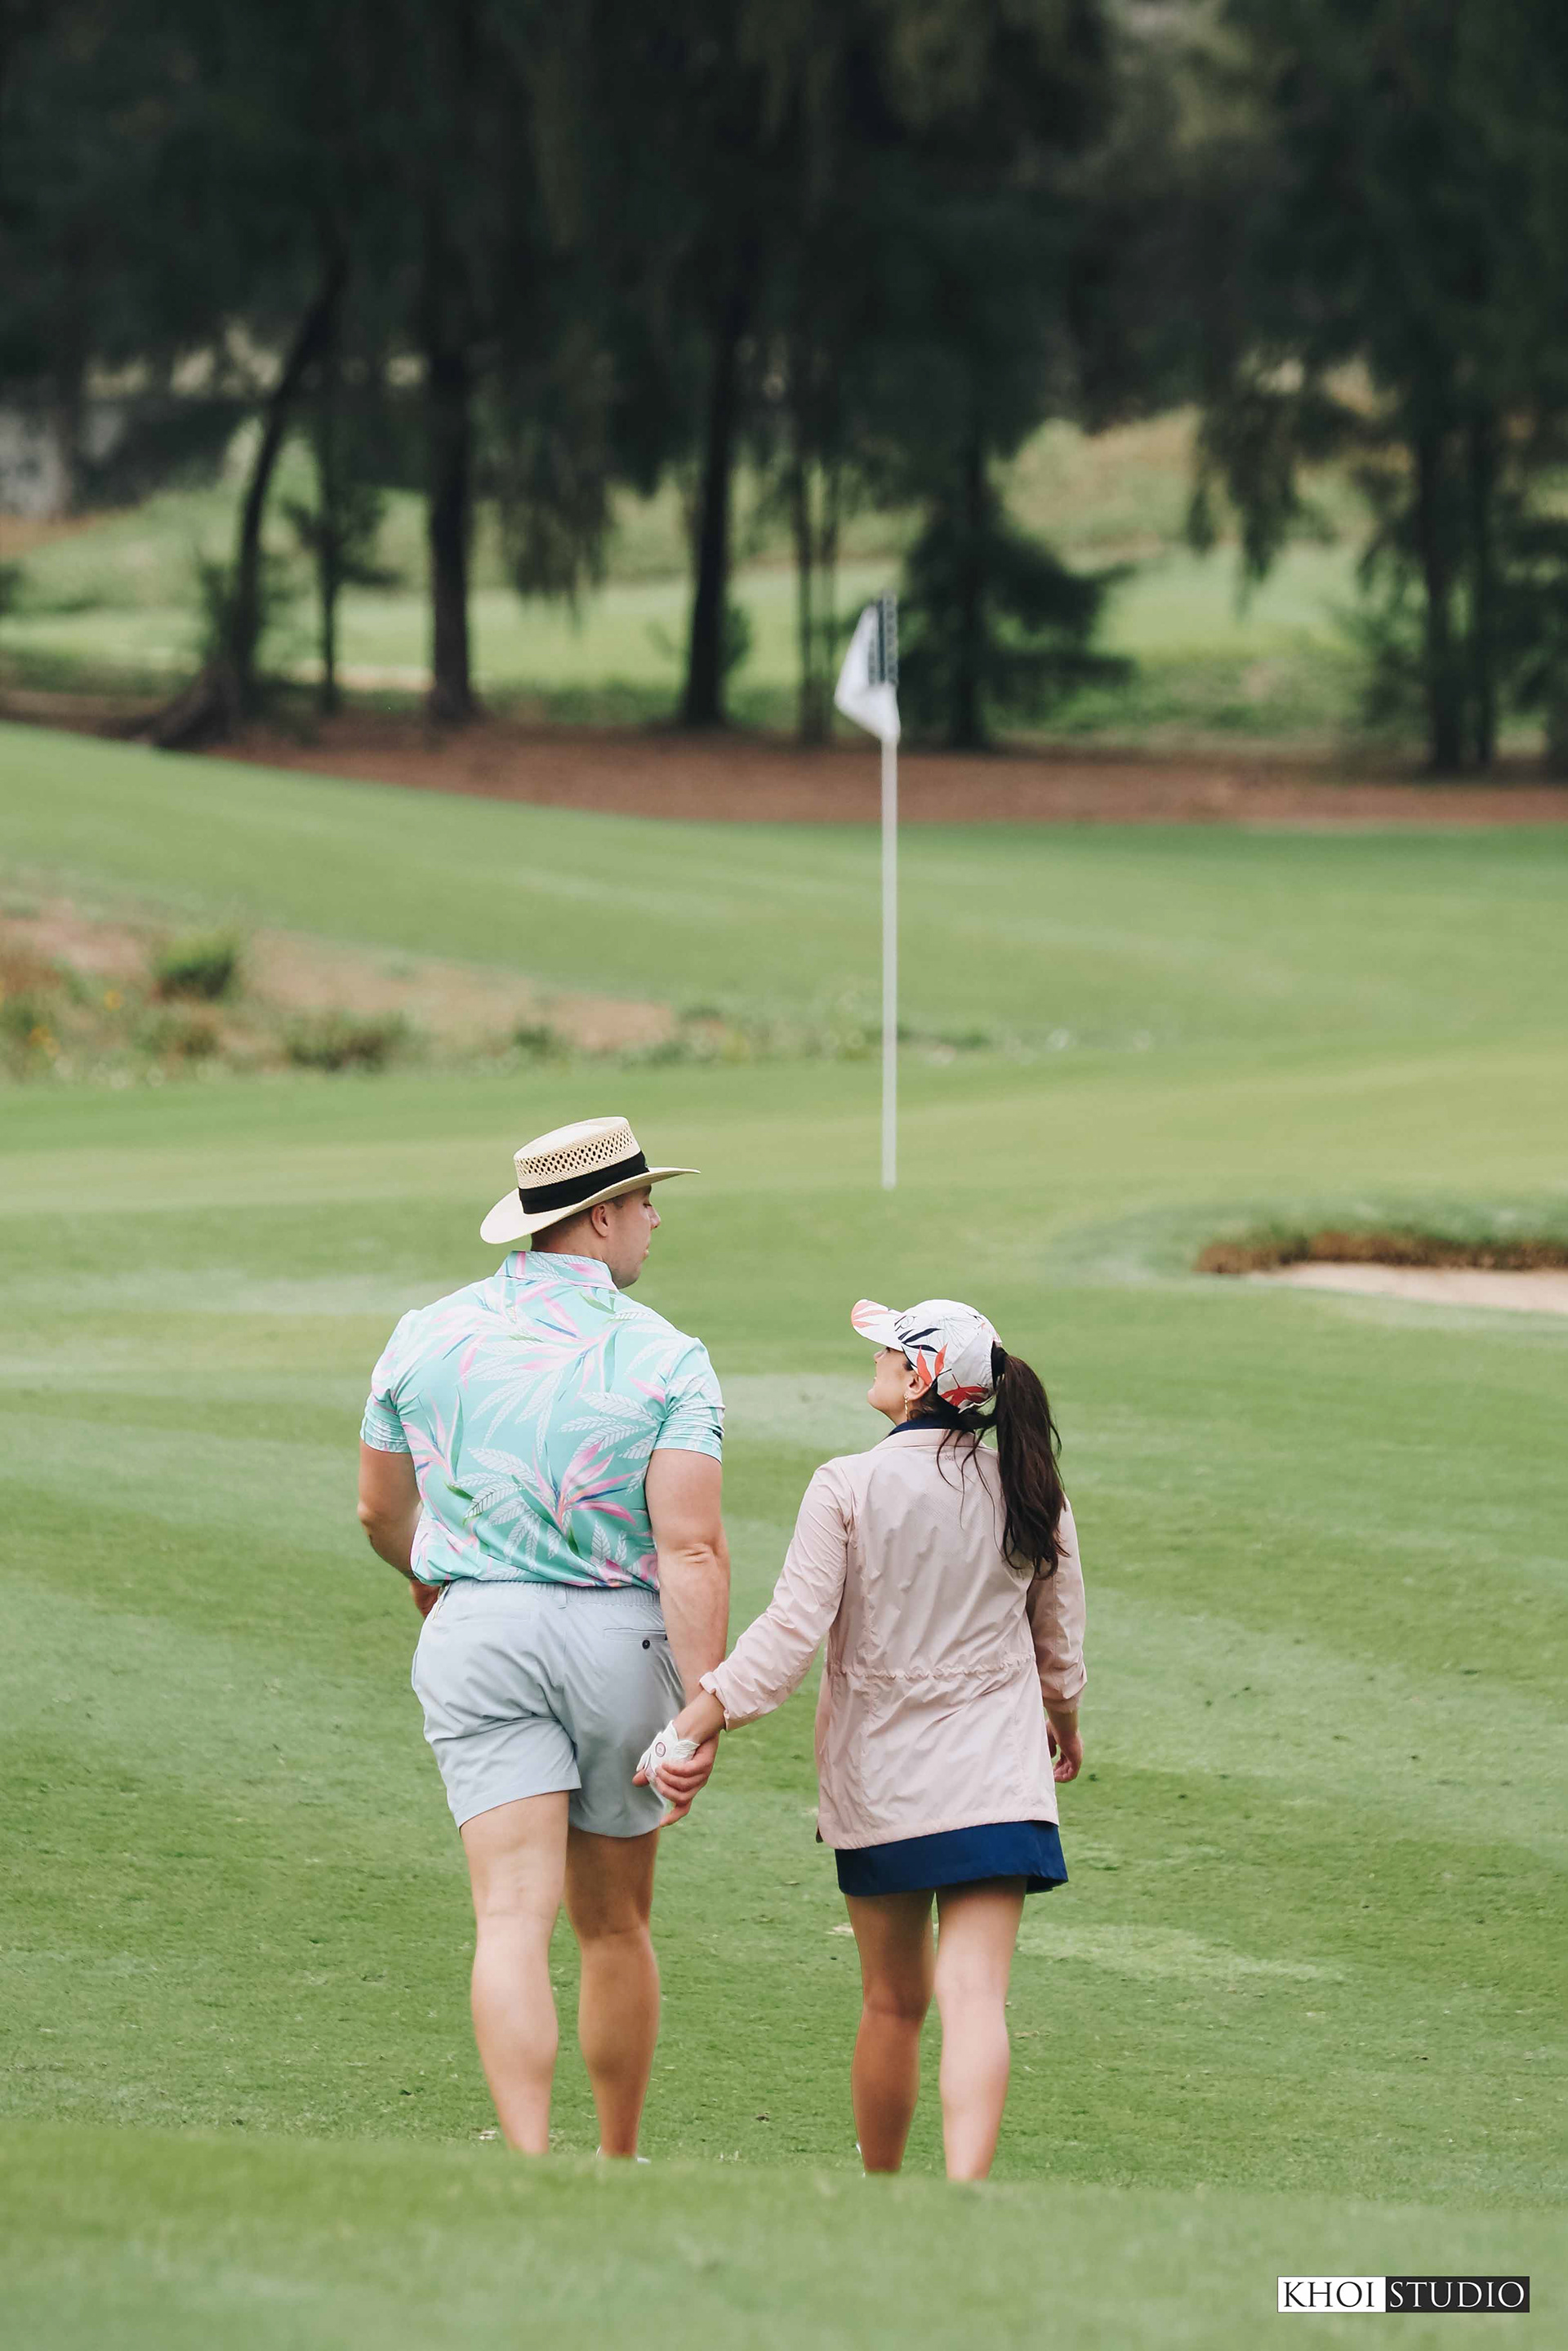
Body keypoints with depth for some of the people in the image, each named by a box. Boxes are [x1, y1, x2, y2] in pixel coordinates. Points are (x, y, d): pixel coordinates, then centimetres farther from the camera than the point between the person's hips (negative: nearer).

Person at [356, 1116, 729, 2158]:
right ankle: (619, 2170, 28)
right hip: (619, 1640, -1)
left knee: (515, 1913, -8)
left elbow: (382, 1510, 17)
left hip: (478, 1637, 1)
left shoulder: (428, 1337, 5)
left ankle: (530, 2163, -25)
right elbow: (690, 1548, -15)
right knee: (615, 1924, 15)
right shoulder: (665, 1358, -6)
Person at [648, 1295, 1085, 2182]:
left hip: (878, 1780, -1)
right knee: (977, 1993, -8)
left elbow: (793, 1631, -15)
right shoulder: (1030, 1495, 2)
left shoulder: (848, 1490, -9)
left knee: (894, 2002, 14)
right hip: (996, 1780, 1)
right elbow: (1060, 1641, 15)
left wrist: (700, 1719, -13)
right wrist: (1064, 1722, 34)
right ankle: (965, 2193, -25)